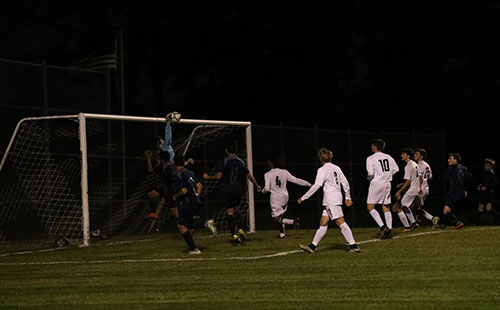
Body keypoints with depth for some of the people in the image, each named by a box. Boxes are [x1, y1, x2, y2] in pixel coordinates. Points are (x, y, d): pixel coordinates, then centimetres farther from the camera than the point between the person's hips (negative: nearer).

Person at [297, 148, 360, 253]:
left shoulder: (322, 170, -9)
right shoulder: (336, 168, 14)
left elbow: (316, 186, -16)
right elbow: (345, 183, 14)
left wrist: (303, 198, -12)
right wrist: (348, 197, 22)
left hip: (331, 200, -9)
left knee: (340, 222, -11)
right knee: (323, 223, 9)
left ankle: (353, 245, -14)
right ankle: (312, 246, 10)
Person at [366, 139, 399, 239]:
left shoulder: (371, 159, -8)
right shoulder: (388, 157, 8)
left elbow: (371, 173, -14)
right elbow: (396, 169, 9)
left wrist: (369, 178, 8)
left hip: (376, 183, -6)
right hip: (387, 184, 6)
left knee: (370, 207, -1)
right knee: (386, 207, 11)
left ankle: (383, 227, -14)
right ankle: (389, 229, 5)